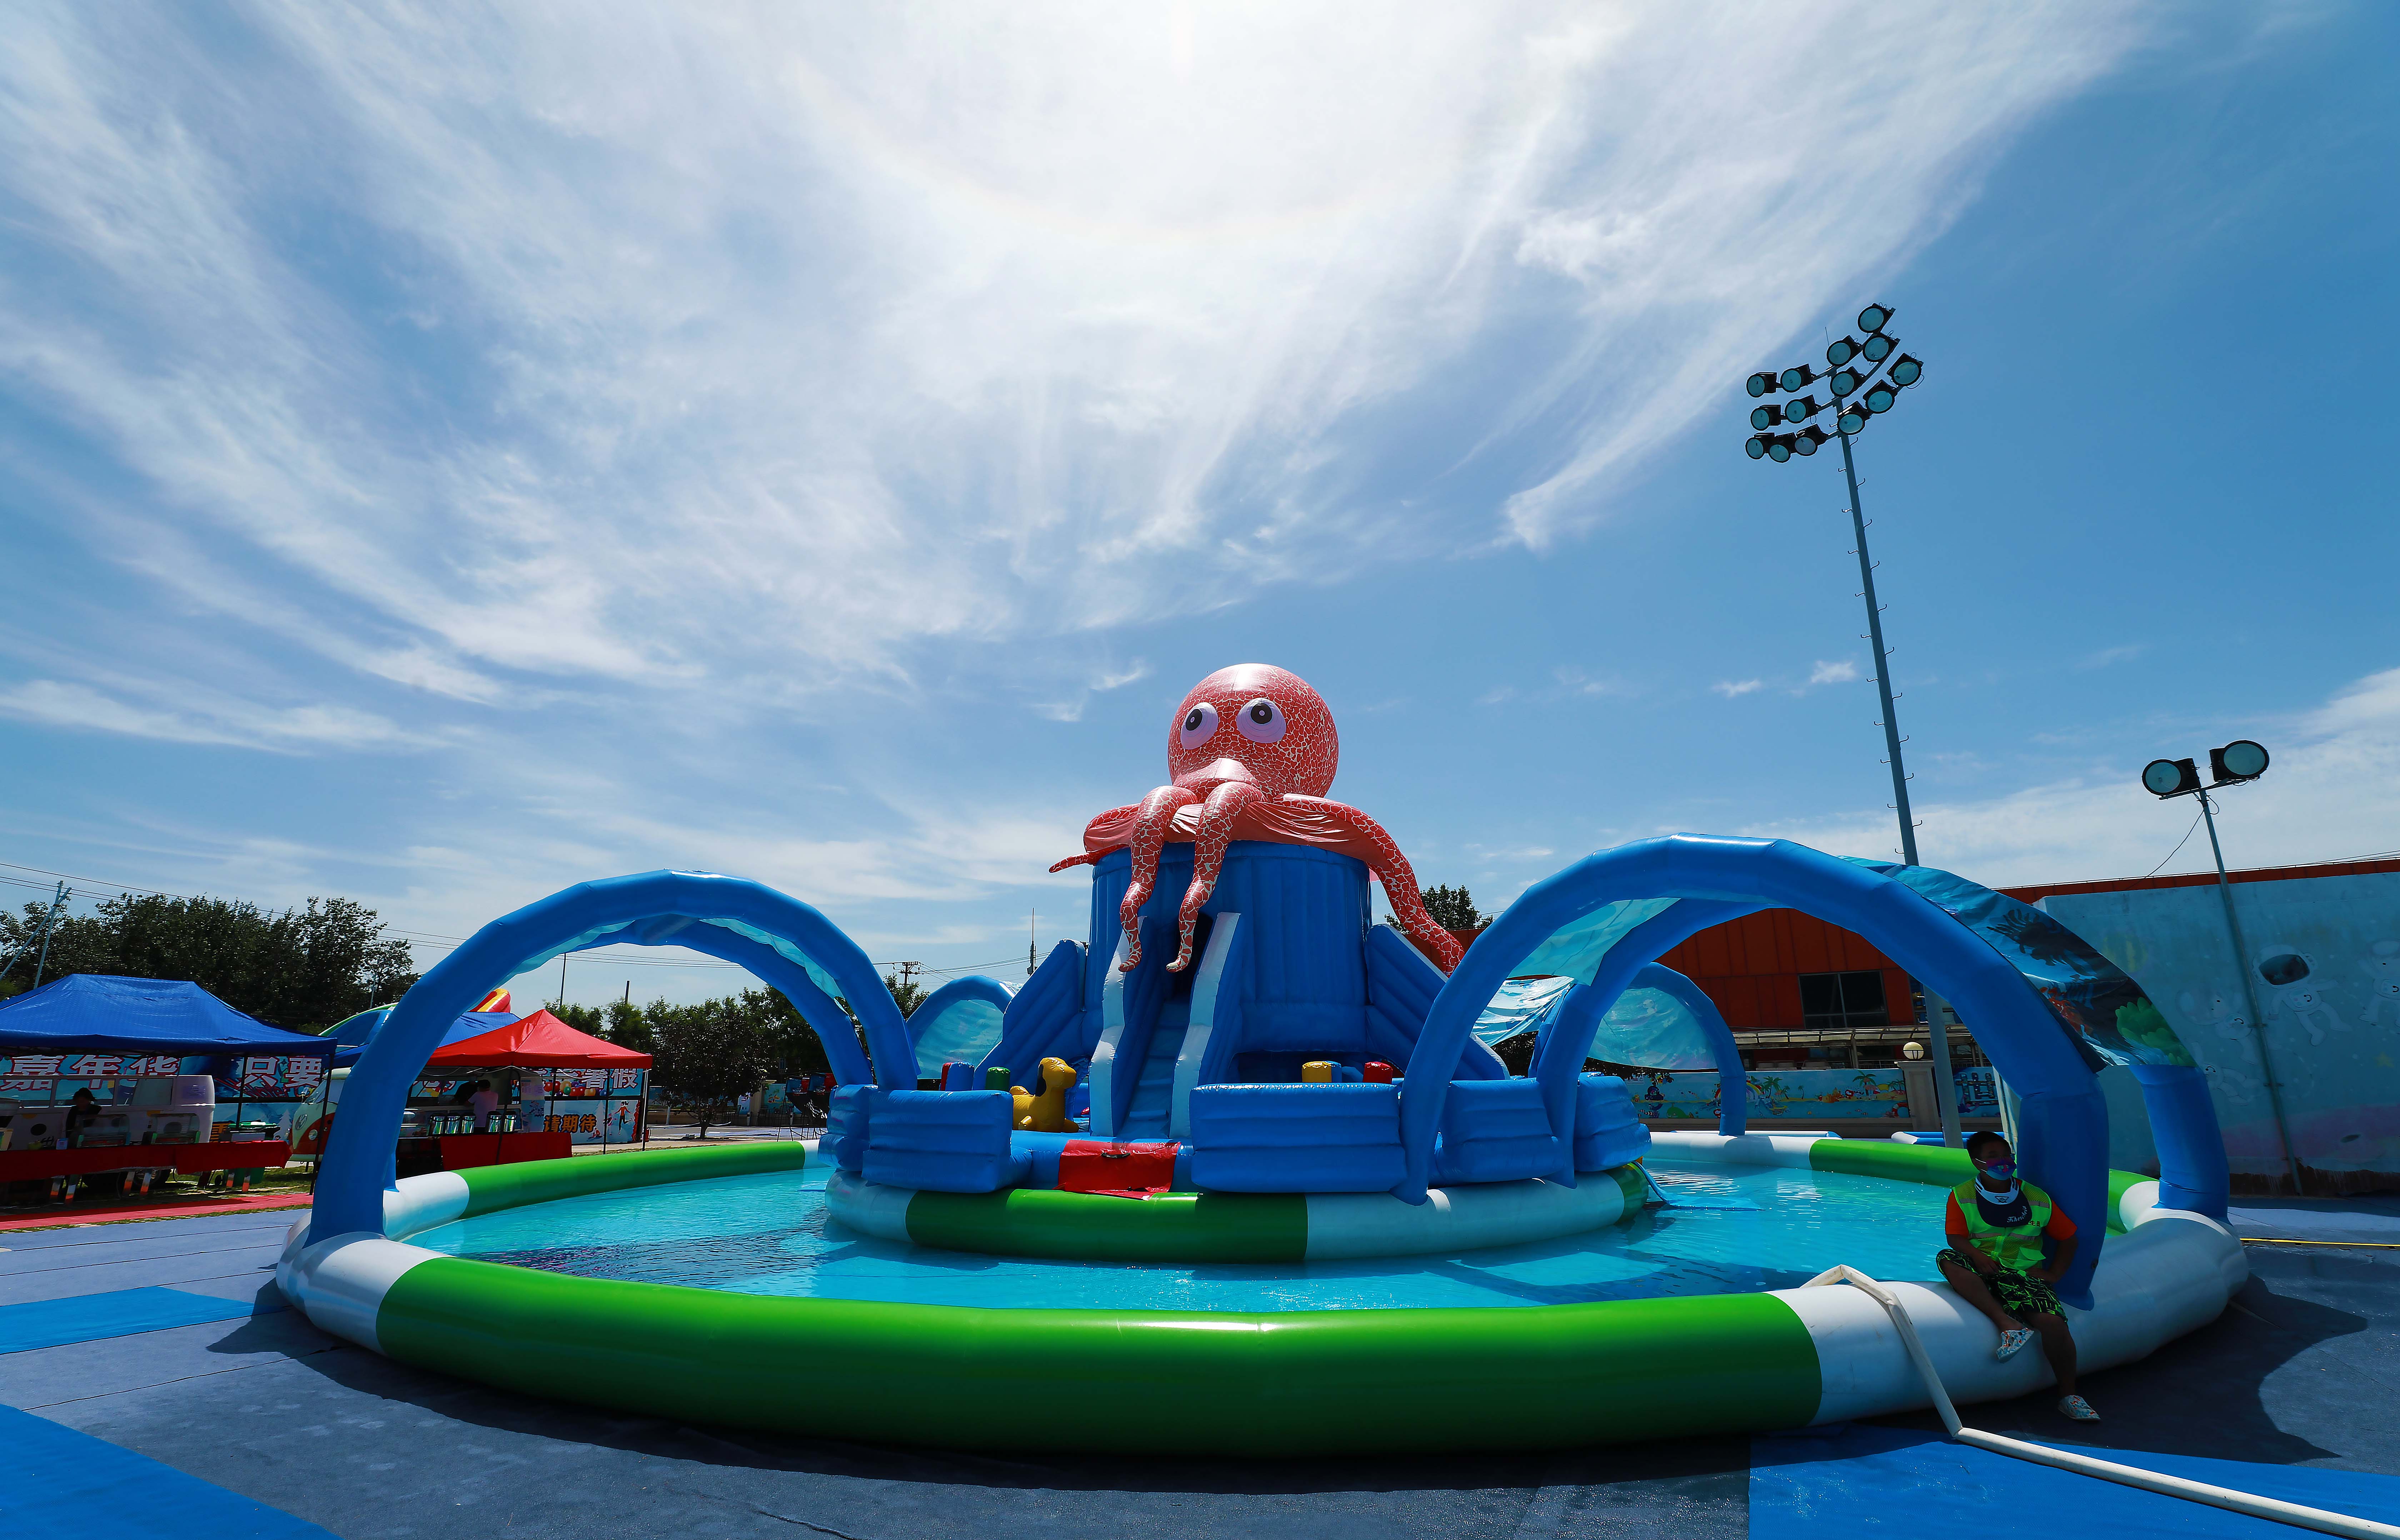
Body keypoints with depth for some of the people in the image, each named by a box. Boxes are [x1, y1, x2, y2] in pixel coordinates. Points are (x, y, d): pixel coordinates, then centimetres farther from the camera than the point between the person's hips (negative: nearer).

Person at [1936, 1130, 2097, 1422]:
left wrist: (2054, 1274, 4)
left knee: (2052, 1322, -26)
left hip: (2025, 1273, 1)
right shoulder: (1962, 1196, 5)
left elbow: (2068, 1237, 18)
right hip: (1983, 1268, -1)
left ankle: (2068, 1395, -5)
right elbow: (1955, 1238, -4)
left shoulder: (2037, 1199, 12)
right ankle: (2009, 1325, -38)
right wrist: (1977, 1256, -26)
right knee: (1947, 1259, -33)